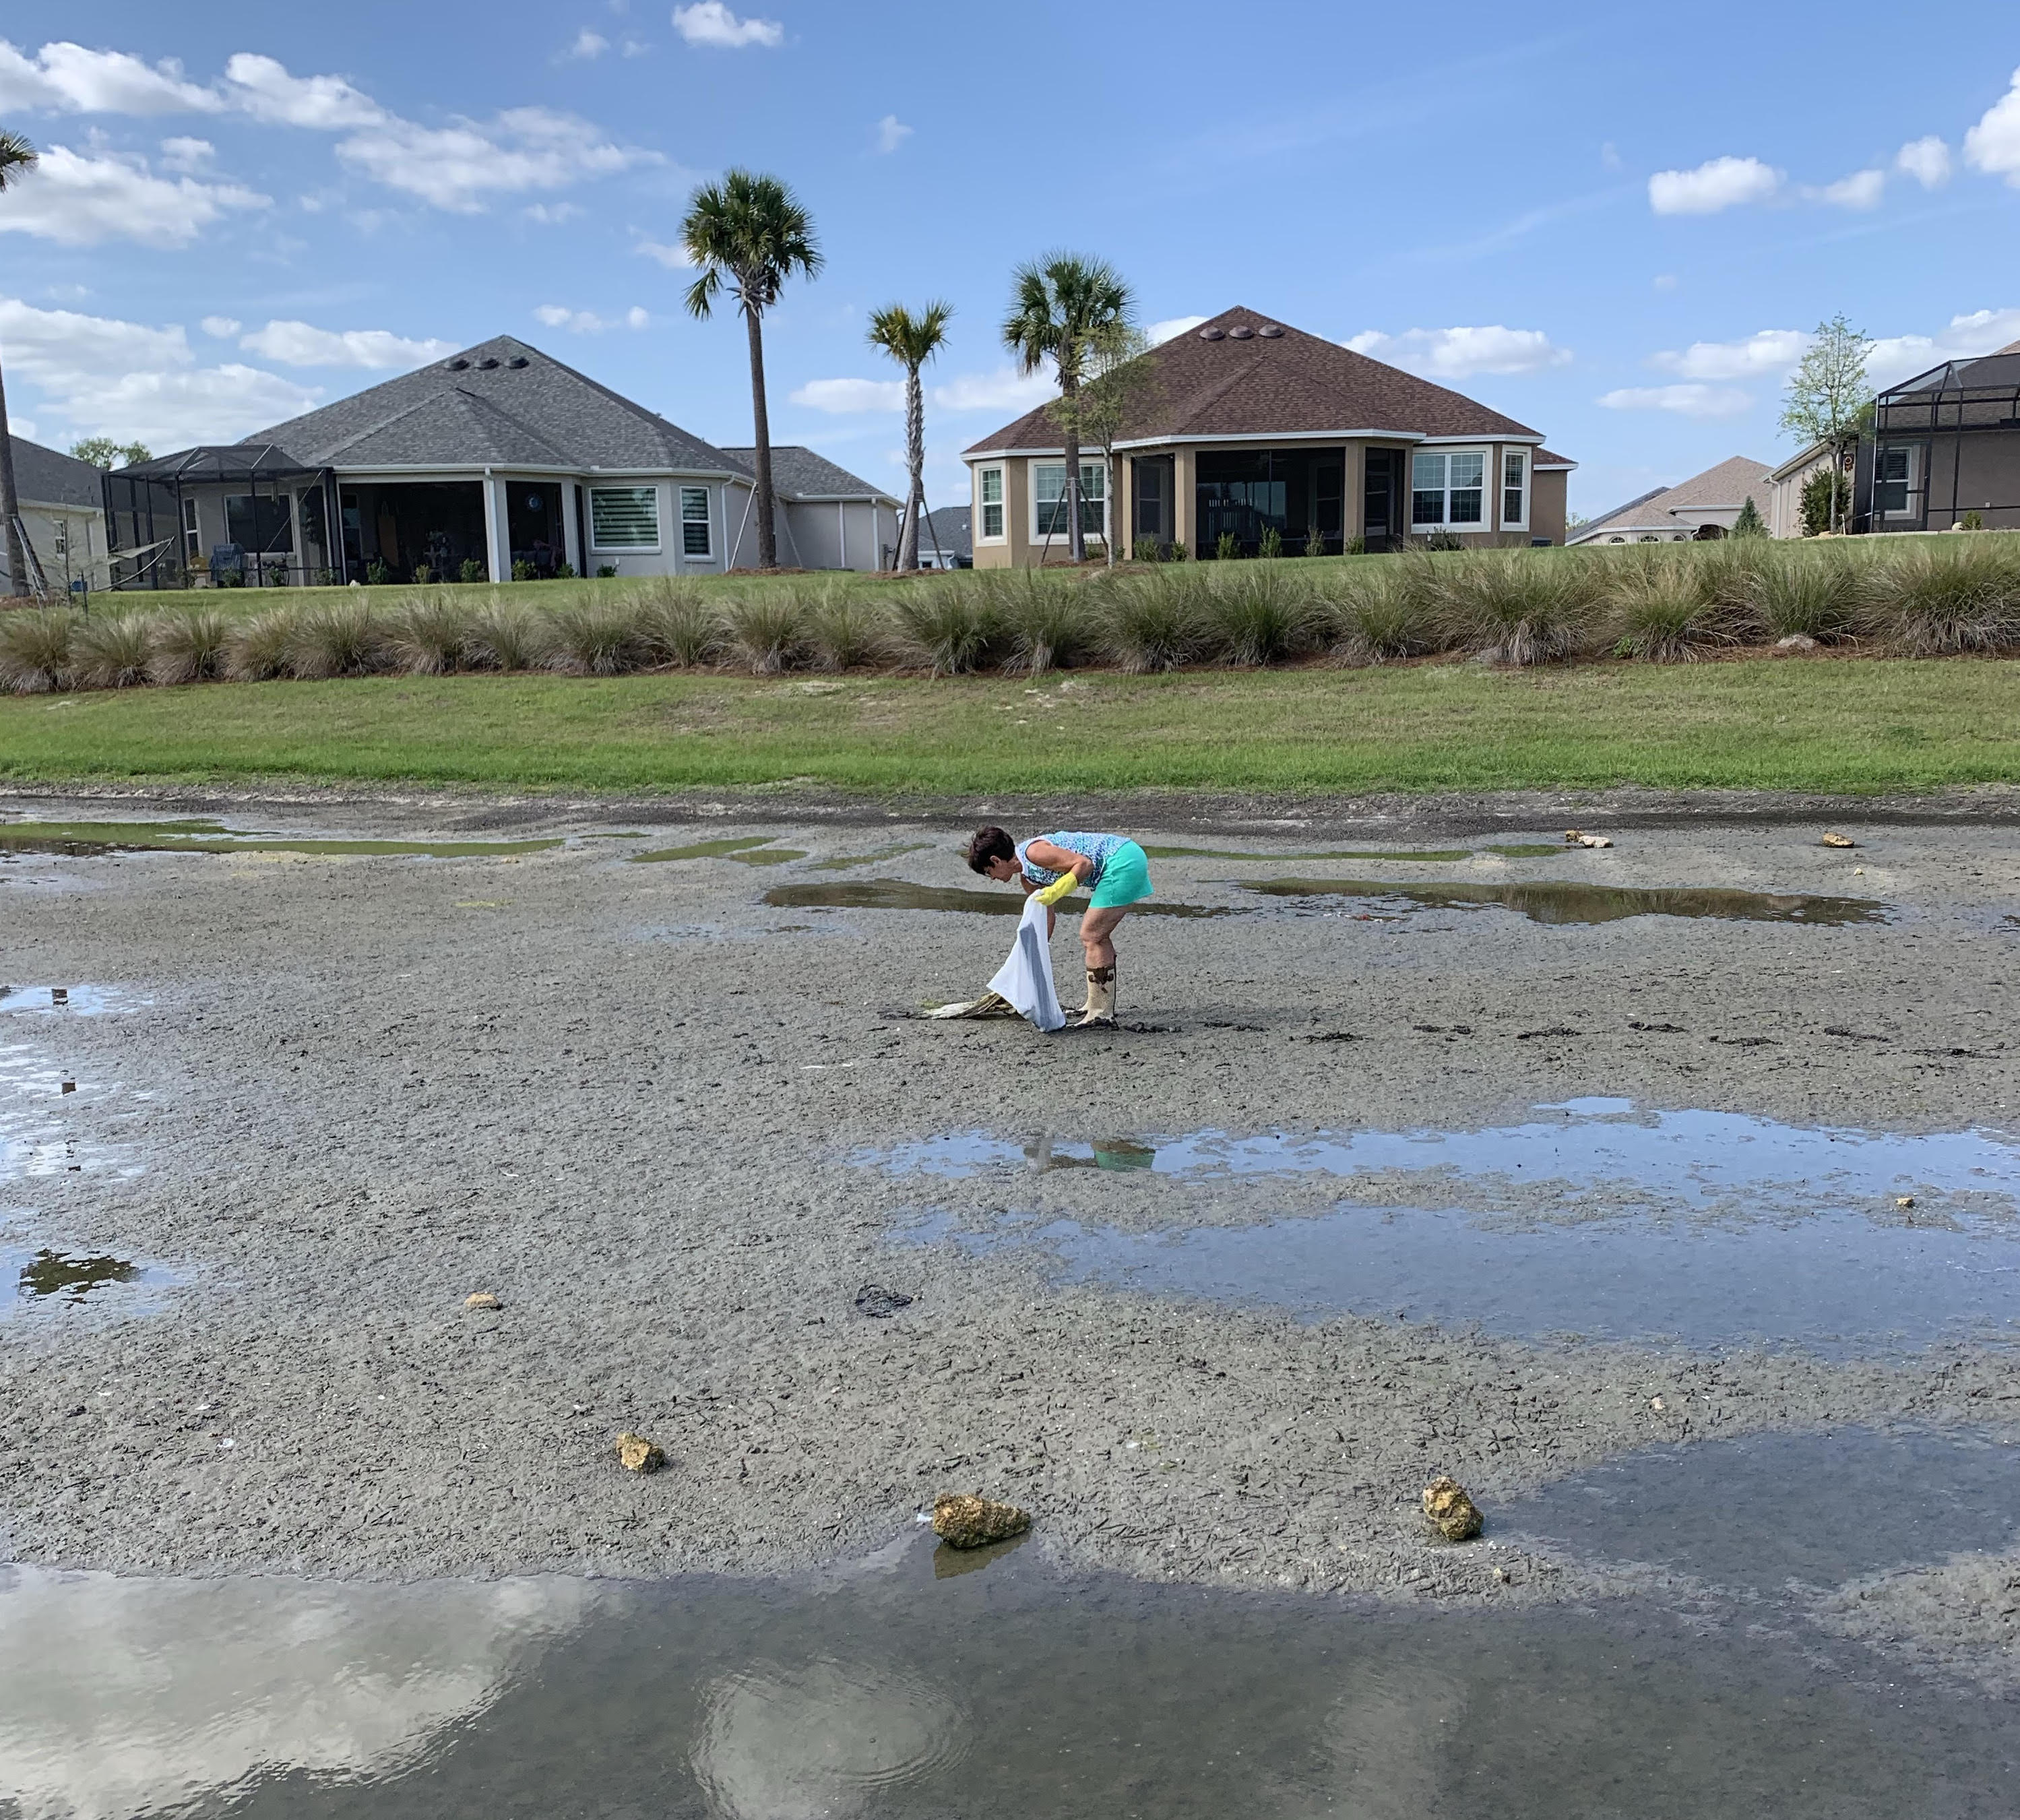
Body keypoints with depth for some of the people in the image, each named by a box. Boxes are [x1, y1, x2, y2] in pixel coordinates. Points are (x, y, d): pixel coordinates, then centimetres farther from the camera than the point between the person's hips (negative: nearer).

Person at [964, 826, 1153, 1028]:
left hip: (1121, 862, -10)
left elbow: (1085, 863, -18)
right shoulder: (1027, 878, 16)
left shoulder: (1033, 852, -13)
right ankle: (1103, 1005, 27)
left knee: (1090, 936, -5)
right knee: (1098, 935, 18)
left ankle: (1100, 1014, -1)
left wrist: (1053, 893, -24)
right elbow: (1046, 916, 26)